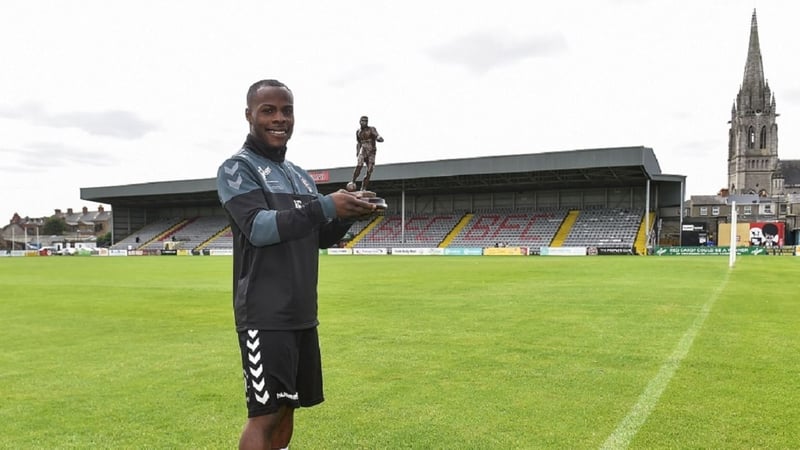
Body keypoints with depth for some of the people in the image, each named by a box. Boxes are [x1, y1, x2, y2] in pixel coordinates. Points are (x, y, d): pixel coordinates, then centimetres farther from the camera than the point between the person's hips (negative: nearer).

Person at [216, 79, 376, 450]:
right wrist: (325, 206, -25)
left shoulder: (301, 176, 17)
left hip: (302, 313, 7)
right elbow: (259, 227, -20)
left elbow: (320, 237, 17)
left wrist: (346, 216, -4)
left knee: (287, 406, 13)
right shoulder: (237, 168, -5)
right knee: (265, 412, -5)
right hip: (265, 316, -7)